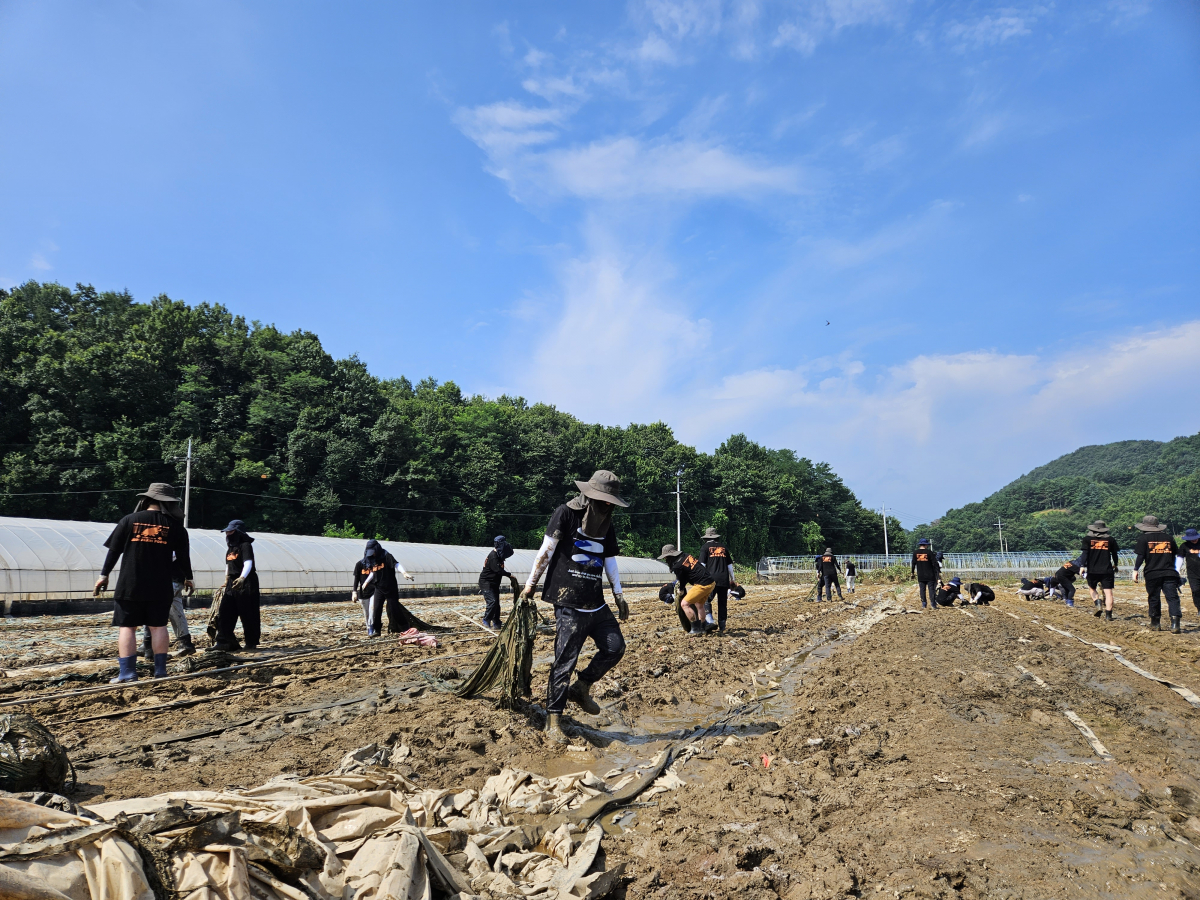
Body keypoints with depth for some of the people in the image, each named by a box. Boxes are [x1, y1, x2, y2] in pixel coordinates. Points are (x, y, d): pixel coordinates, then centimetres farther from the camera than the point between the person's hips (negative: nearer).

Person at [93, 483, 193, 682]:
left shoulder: (129, 520, 2)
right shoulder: (174, 525, 1)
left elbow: (114, 550, 3)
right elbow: (183, 555, 7)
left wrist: (104, 575, 12)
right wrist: (188, 577, 21)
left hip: (129, 586, 0)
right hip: (160, 587, 0)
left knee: (127, 627, 5)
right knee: (158, 626, 9)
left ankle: (127, 673, 1)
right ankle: (160, 671, 10)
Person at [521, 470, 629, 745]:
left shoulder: (607, 525, 13)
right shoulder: (566, 514, -7)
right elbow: (545, 552, -5)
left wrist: (618, 594, 15)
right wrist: (530, 585, -2)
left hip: (596, 603, 7)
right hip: (569, 603, -7)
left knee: (615, 647, 1)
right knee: (565, 661, -5)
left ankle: (581, 688, 22)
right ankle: (553, 719, 6)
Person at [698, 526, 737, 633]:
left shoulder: (705, 547, 5)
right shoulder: (724, 547, 17)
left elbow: (702, 564, -3)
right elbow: (730, 565, 16)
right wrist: (733, 579, 21)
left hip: (711, 578, -3)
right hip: (724, 579, 4)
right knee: (722, 603, 8)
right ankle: (721, 627, 8)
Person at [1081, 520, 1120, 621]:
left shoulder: (1087, 539, 2)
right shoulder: (1110, 539, 7)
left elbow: (1085, 553, -8)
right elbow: (1114, 554, 15)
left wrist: (1082, 566, -10)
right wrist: (1115, 565, 30)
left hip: (1092, 570, 0)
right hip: (1107, 570, 1)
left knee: (1092, 588, 19)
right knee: (1108, 592, 0)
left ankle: (1097, 605, -4)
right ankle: (1108, 614, -6)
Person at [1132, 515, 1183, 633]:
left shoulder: (1143, 538, 0)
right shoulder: (1169, 538, 10)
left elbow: (1141, 556, -6)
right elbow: (1175, 555, 15)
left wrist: (1135, 570, 0)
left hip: (1152, 574, -2)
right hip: (1169, 573, 2)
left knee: (1153, 598, 9)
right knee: (1172, 598, -3)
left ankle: (1155, 624, 16)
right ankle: (1175, 623, -19)